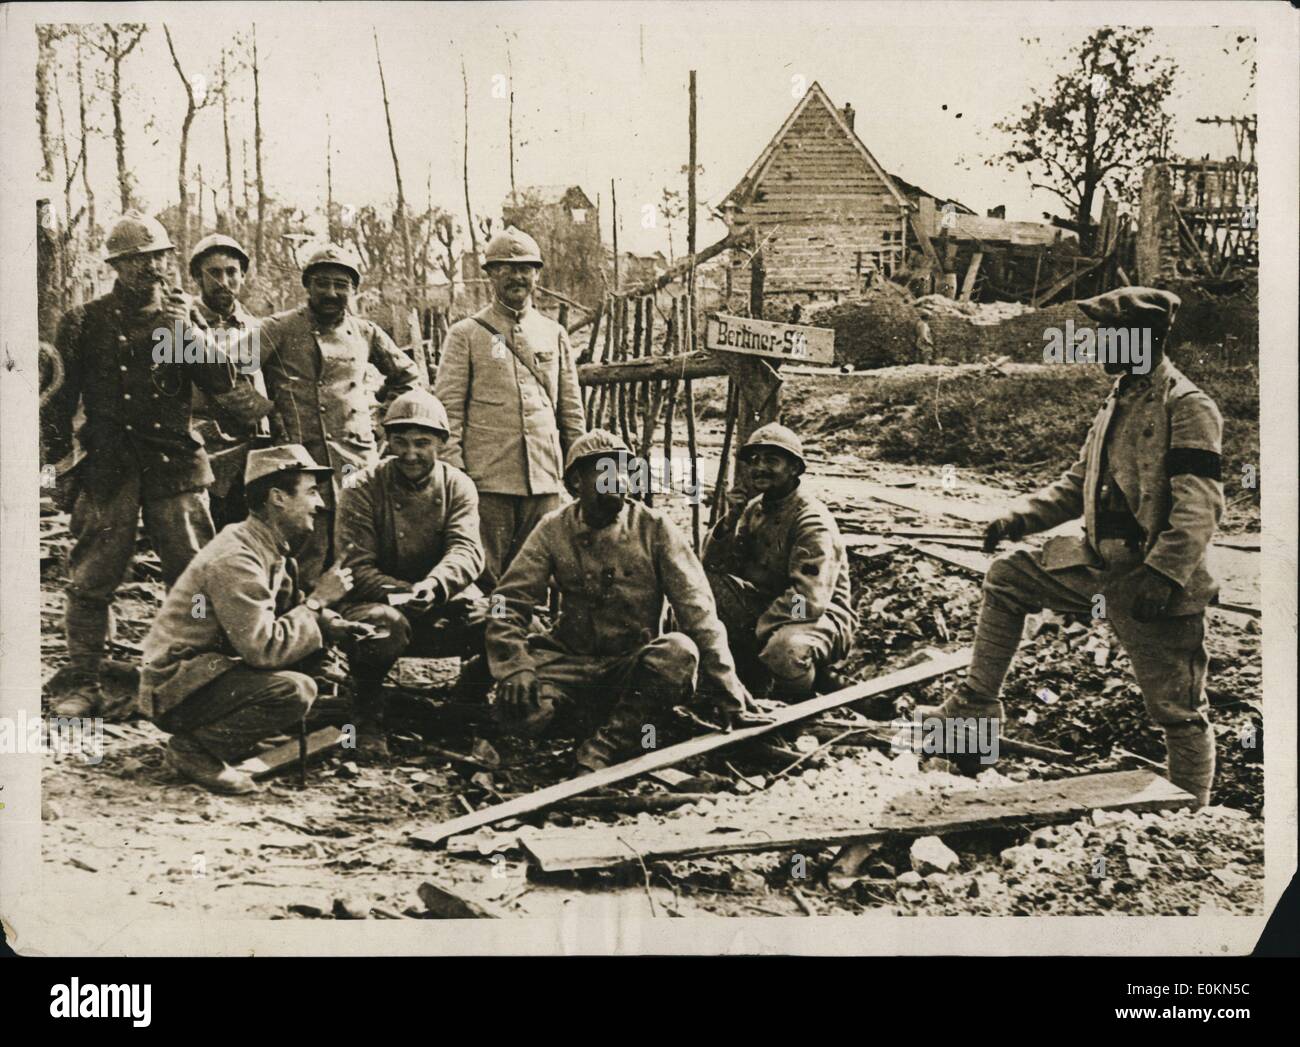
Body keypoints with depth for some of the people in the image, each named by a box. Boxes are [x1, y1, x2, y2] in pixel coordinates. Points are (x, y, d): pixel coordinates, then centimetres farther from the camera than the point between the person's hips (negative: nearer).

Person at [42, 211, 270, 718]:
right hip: (106, 467, -1)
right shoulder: (85, 323, 6)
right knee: (92, 577, 0)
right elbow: (60, 398, 11)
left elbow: (223, 382, -1)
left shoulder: (183, 317, 9)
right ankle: (82, 685, 10)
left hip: (175, 464, 1)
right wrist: (63, 464, 7)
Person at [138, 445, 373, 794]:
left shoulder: (274, 551, 7)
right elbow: (264, 649, -29)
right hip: (175, 693, -10)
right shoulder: (235, 560, -23)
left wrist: (336, 626, -6)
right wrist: (318, 601, -19)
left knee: (312, 639, 6)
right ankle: (193, 748, -9)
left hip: (211, 669, 10)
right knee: (296, 690, -27)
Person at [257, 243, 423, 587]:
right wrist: (266, 416, -2)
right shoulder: (279, 330, 2)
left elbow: (409, 377, 27)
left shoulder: (365, 333, 14)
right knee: (304, 574, -4)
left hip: (358, 465, 3)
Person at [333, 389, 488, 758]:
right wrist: (404, 592, -33)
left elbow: (467, 550, -16)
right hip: (379, 598, -3)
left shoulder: (457, 485, 0)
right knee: (385, 623, -39)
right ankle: (368, 718, -11)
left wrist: (433, 586, -39)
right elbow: (355, 568, -15)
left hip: (443, 601, 3)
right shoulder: (361, 488, -8)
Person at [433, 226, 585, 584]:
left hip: (545, 481, 3)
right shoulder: (466, 335, 4)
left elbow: (572, 412, 17)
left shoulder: (555, 335, 15)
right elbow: (448, 410, -1)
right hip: (487, 483, -3)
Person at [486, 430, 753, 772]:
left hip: (634, 664, -1)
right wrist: (515, 666, -22)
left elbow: (696, 608, -8)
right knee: (521, 708, -29)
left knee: (679, 652, -33)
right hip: (571, 662, 1)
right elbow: (507, 602, -3)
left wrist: (728, 693, -13)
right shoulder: (554, 529, 0)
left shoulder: (654, 528, -4)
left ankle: (608, 742, -21)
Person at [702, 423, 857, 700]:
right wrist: (728, 522, -17)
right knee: (705, 582, -14)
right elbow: (714, 564, 1)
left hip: (821, 615, -7)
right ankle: (751, 677, -2)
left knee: (784, 649, -42)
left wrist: (754, 631, -26)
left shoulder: (814, 522, -18)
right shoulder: (755, 508, 6)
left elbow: (809, 600, -27)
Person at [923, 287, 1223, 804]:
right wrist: (1023, 515, 5)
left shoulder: (1187, 406, -14)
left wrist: (1162, 576, -29)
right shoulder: (1119, 402, 14)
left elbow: (1200, 505, -21)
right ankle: (977, 702, 15)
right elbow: (1079, 483, 20)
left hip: (1155, 580, -9)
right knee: (1006, 577, 10)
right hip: (1099, 564, 9)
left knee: (1178, 710, 0)